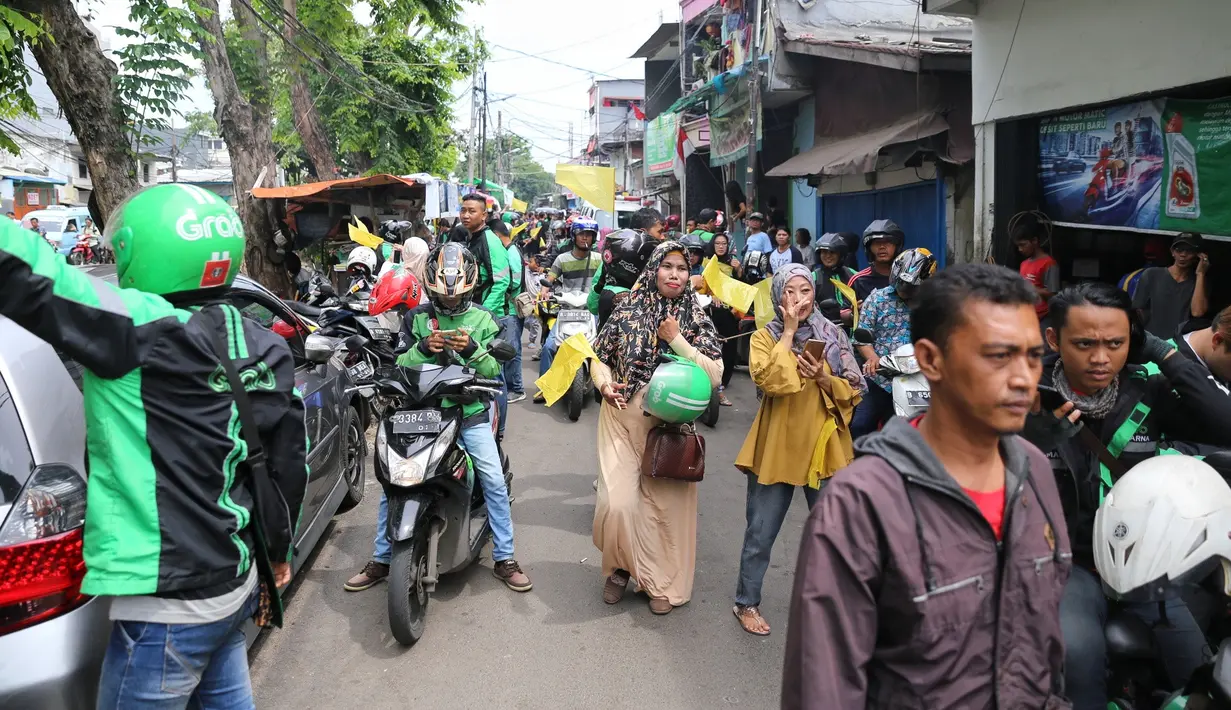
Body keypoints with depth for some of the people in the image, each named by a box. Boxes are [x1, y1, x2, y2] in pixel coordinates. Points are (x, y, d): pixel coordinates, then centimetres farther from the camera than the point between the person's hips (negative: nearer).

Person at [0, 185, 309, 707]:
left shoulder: (143, 329, -20)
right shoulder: (260, 346, 2)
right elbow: (288, 461, 8)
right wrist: (278, 548, 21)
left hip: (171, 604, -8)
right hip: (237, 579, 8)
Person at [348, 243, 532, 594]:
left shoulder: (483, 320, 4)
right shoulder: (416, 318, 5)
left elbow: (493, 370, -1)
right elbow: (399, 366, 0)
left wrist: (472, 350, -20)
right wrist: (423, 348, -19)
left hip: (471, 413, 0)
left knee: (494, 482, -8)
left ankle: (504, 559, 7)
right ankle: (381, 560, 15)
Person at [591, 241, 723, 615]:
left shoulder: (697, 320, 1)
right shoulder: (627, 310, 1)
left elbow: (714, 375, -9)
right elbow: (600, 357, 9)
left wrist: (676, 339, -14)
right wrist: (604, 384, -11)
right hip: (623, 421, 0)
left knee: (667, 504, 5)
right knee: (617, 502, -8)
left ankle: (664, 583, 26)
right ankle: (620, 566, 21)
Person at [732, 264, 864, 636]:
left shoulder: (833, 335, 4)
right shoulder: (765, 336, -2)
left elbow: (855, 392, 2)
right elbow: (770, 381, -22)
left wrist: (824, 379, -17)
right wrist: (789, 331, -16)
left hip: (823, 447, 2)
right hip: (776, 448, -2)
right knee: (761, 533, 8)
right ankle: (747, 602, 25)